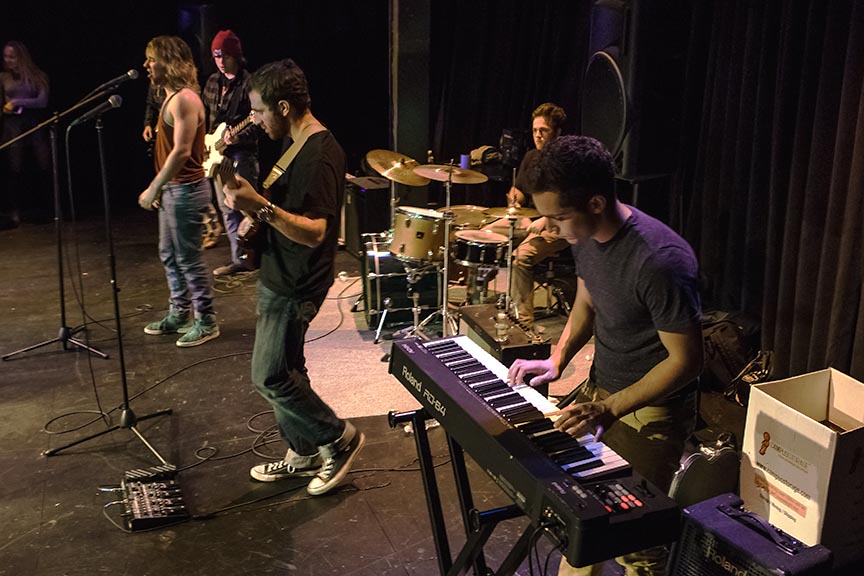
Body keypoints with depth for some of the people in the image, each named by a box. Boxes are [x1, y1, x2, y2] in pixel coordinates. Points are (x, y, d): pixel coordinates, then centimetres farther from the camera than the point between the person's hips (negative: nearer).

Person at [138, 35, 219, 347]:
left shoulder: (184, 99, -17)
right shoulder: (172, 97, 15)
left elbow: (181, 151, -24)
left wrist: (154, 189, -21)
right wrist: (159, 188, 15)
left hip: (186, 190, -10)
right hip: (172, 189, 10)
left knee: (189, 258, -3)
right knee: (169, 255, 17)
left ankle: (206, 322, 8)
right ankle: (179, 314, 30)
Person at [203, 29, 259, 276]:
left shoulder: (248, 83, -9)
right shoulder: (212, 82, 13)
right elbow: (205, 115, 24)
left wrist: (239, 137, -28)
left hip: (242, 154, -8)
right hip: (218, 154, 8)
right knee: (228, 211, 10)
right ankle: (239, 259, 18)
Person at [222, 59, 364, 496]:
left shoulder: (320, 157, -23)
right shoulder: (295, 144, 9)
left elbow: (314, 232, -30)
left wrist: (261, 207, -39)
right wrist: (248, 202, 9)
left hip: (295, 287, -10)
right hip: (278, 277, 10)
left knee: (269, 377, -4)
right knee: (286, 370, 16)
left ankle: (340, 439, 13)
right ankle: (303, 453, 30)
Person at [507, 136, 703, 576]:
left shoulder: (661, 261, -30)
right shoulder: (584, 235, -5)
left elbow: (686, 360, -23)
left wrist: (609, 410, -25)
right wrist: (556, 361, 2)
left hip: (652, 411, -7)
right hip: (599, 387, 8)